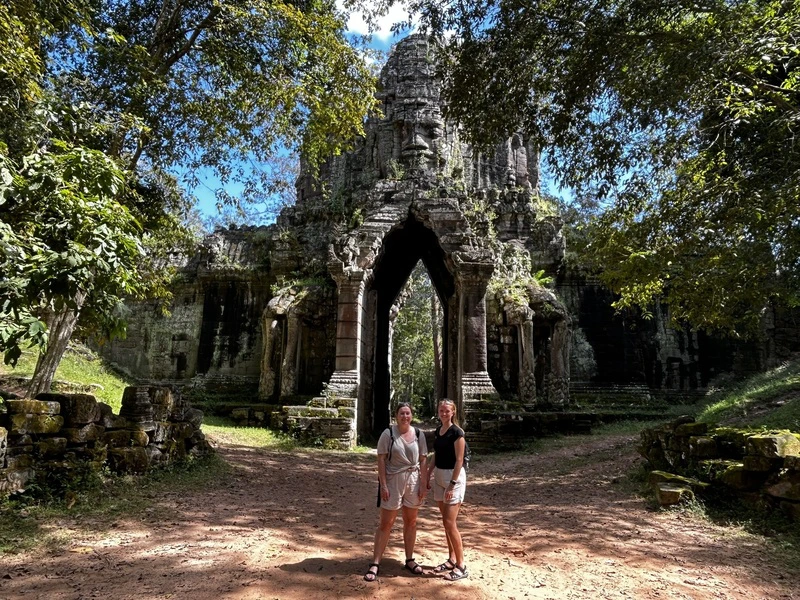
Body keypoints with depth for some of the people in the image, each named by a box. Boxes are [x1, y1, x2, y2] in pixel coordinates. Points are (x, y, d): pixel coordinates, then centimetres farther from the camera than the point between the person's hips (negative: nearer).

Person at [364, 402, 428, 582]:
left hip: (413, 481, 3)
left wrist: (423, 484, 0)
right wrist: (383, 485, -13)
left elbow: (423, 461, 5)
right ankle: (375, 563, 9)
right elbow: (381, 460, -8)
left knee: (411, 521, 12)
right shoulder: (388, 434, -8)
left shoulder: (418, 434, 1)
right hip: (393, 481, -3)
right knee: (386, 523, 1)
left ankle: (409, 560, 27)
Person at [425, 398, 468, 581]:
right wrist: (428, 476, 13)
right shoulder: (437, 431, 8)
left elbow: (459, 460, -17)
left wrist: (452, 484, -19)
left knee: (450, 522, -8)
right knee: (446, 522, 13)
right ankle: (452, 559, 23)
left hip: (453, 476, -8)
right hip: (439, 476, 8)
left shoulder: (457, 432, -15)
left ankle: (461, 566, 2)